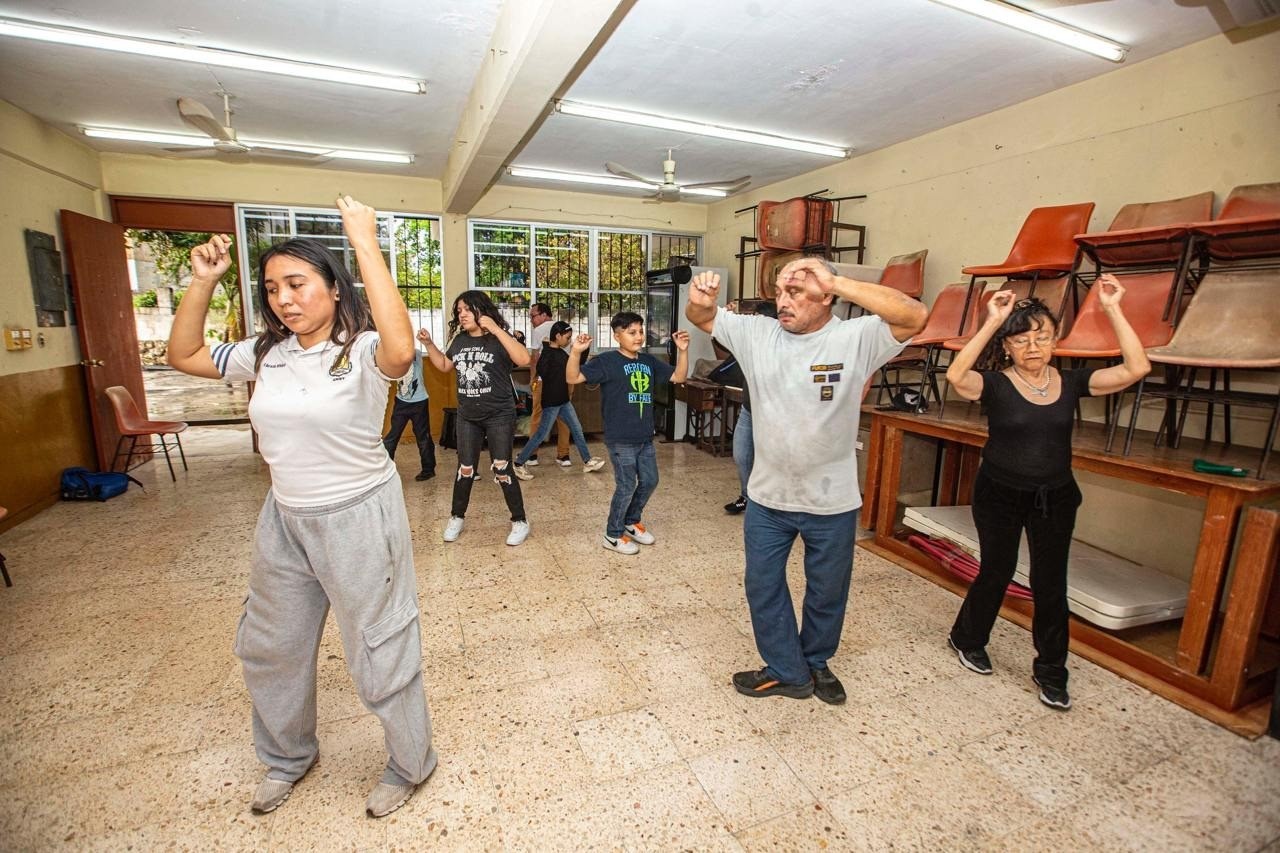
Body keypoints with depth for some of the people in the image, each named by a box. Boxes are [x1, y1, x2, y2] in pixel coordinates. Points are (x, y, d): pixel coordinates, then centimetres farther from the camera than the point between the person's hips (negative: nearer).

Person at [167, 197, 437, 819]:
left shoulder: (363, 352, -18)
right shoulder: (267, 353, 3)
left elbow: (401, 349, -40)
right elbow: (183, 356, 12)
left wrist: (365, 244, -35)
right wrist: (203, 280, 0)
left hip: (358, 517, -7)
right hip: (284, 519, 8)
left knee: (379, 651, 8)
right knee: (267, 647, 25)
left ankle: (410, 764, 35)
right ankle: (288, 754, 53)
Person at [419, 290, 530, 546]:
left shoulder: (498, 339, -12)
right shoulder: (459, 340, 5)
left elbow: (523, 359, -30)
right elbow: (444, 366, 21)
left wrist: (495, 329, -31)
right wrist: (429, 343, 7)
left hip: (499, 415, -5)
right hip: (467, 416, 5)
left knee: (501, 470, -1)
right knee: (465, 469, 13)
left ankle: (520, 522, 15)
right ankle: (456, 518, 30)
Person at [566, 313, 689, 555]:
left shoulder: (649, 361, 8)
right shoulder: (607, 361, -10)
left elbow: (678, 376, 13)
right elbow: (573, 378, -17)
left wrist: (682, 350, 0)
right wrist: (576, 352, -32)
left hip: (645, 437, 7)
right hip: (620, 439, -7)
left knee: (649, 481, 15)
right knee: (626, 486, 1)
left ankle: (632, 522, 38)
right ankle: (613, 535, 21)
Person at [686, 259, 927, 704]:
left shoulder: (856, 338, -14)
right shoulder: (757, 333, -5)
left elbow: (914, 316, -28)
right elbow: (703, 319, 1)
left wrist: (837, 281, -33)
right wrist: (700, 299, -24)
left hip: (832, 501, -2)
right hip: (767, 496, 3)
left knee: (827, 591, 19)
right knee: (763, 586, 14)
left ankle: (816, 662, 47)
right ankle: (787, 672, 37)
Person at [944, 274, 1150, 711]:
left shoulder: (1071, 382, -2)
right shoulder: (995, 384, -14)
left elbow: (1136, 368, -13)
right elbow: (956, 375, -35)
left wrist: (1112, 310, -15)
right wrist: (991, 322, -35)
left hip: (1055, 498, 3)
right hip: (1000, 495, -3)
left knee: (1051, 583, 9)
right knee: (996, 572, 11)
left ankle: (1050, 671, 27)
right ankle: (967, 639, 36)